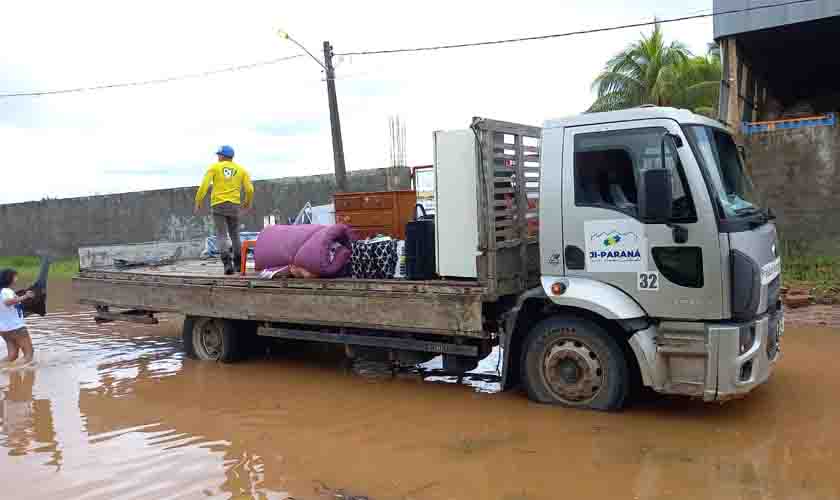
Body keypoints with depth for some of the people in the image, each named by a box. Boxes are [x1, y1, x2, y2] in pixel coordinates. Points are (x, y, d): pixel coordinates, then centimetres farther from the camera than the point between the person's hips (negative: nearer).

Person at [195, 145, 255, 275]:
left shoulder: (214, 167, 4)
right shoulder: (241, 169, 9)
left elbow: (204, 185, -7)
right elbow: (249, 189, 2)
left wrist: (198, 202, 1)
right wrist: (248, 201, 21)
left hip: (218, 206, -2)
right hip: (234, 206, 2)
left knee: (221, 236, -1)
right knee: (235, 235, 17)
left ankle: (227, 263, -18)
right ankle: (238, 264, 16)